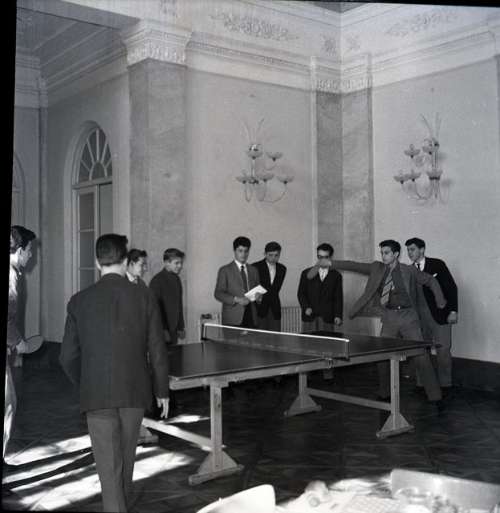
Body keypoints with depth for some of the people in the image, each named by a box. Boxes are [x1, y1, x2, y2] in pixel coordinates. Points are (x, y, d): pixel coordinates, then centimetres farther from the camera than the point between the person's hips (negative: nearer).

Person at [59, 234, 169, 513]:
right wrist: (162, 390, 9)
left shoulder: (80, 301, -4)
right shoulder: (144, 296, -5)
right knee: (127, 459, 22)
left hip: (97, 395, -2)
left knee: (109, 467, 5)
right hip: (135, 392, 2)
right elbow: (157, 351, -4)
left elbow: (69, 357, 0)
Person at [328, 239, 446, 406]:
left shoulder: (409, 271, -2)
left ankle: (435, 397, 4)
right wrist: (331, 263, -3)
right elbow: (355, 266, 4)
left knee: (421, 357, -5)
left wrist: (440, 302, 5)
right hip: (389, 318, 3)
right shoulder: (377, 268, 6)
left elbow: (431, 281, 10)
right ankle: (384, 395, 23)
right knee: (382, 358, 4)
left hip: (408, 317, -3)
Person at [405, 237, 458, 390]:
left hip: (439, 314, -4)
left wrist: (453, 311, -12)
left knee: (442, 349, -3)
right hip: (419, 316, 4)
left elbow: (451, 287, -4)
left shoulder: (437, 264, -2)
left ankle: (445, 385, 8)